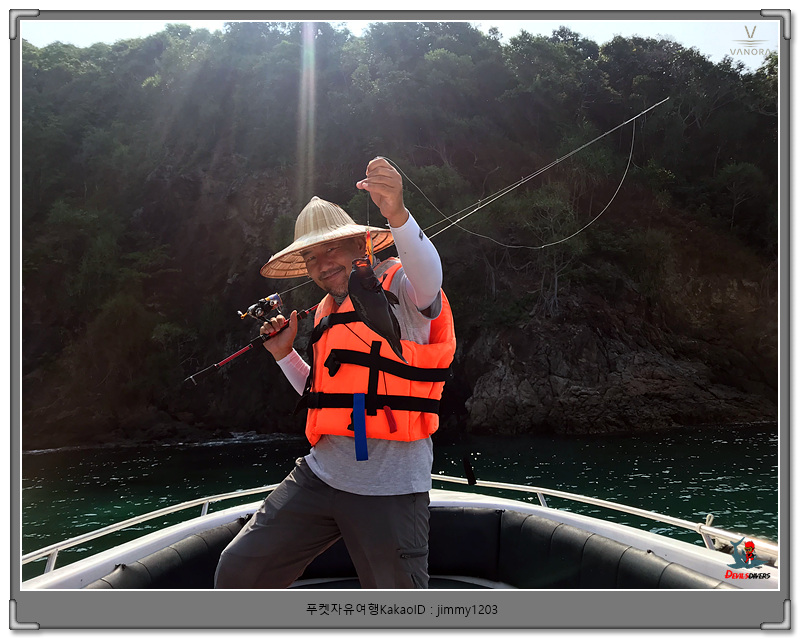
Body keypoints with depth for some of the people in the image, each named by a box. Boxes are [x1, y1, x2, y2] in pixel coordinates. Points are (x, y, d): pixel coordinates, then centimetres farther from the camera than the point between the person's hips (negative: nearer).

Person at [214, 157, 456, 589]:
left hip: (388, 488, -7)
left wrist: (398, 215, -49)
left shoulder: (398, 283, -4)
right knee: (237, 570, 7)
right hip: (319, 475, 7)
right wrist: (285, 355, 14)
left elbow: (428, 280, -31)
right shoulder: (327, 313, 19)